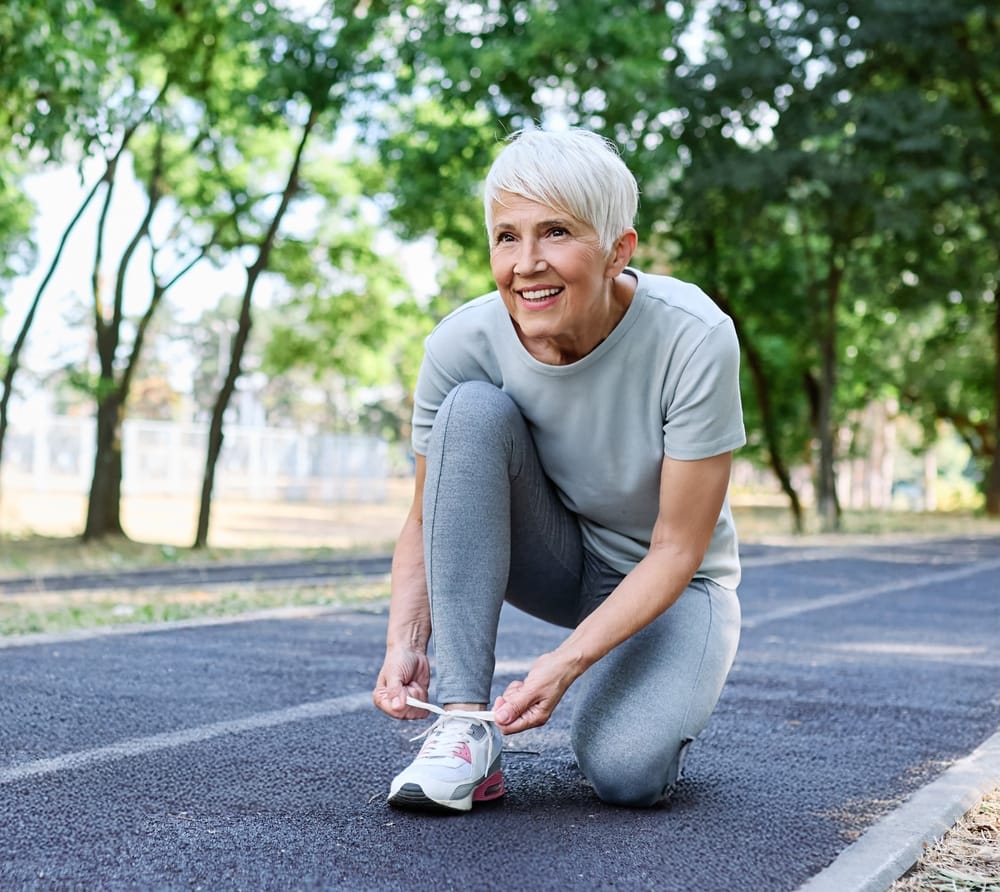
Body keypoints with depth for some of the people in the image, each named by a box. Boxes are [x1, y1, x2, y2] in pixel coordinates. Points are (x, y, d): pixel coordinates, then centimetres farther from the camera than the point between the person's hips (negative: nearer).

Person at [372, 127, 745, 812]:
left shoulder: (695, 338, -29)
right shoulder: (463, 343, -21)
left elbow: (676, 549, -23)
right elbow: (427, 517, -9)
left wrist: (568, 660, -33)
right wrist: (405, 643, -26)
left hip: (671, 584, -2)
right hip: (555, 565, 3)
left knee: (628, 772, -30)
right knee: (473, 408, -27)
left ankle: (676, 686, 10)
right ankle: (466, 722, -25)